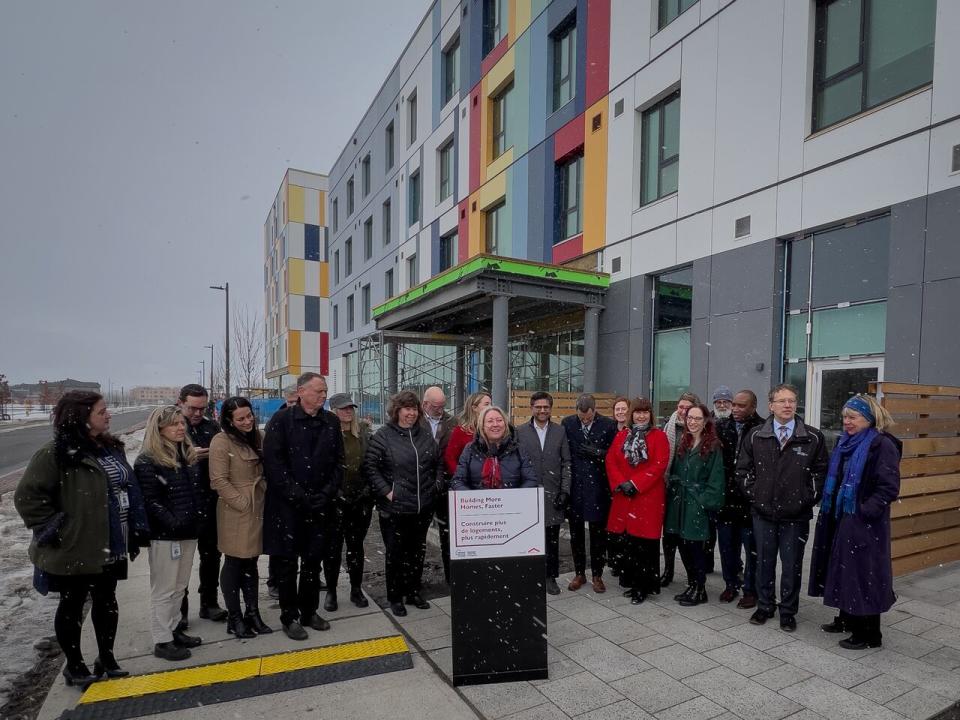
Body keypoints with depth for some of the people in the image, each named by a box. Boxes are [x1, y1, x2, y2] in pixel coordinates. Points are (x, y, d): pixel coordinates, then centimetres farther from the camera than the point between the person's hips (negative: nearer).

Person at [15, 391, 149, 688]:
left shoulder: (111, 447, 5)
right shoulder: (57, 453, -17)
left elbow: (128, 490, 12)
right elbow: (27, 497, -15)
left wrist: (134, 534, 11)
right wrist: (53, 530, -13)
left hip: (111, 548, 7)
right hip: (75, 549, -6)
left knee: (107, 601, 18)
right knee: (72, 606, 13)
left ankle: (106, 658, 34)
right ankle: (74, 665, 31)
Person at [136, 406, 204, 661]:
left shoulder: (188, 455, 11)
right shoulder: (147, 461, -12)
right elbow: (151, 501, -17)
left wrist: (198, 516, 10)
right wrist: (173, 523, -20)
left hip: (189, 531, 7)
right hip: (164, 534, -7)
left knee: (179, 586, 17)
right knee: (164, 589, 4)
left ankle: (173, 629, 30)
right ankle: (162, 640, 15)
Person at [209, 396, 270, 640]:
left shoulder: (257, 437, 8)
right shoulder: (221, 442, -12)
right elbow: (219, 481, -15)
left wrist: (264, 500, 6)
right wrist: (244, 503, -14)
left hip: (258, 510, 6)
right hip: (235, 512, -6)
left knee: (251, 563, 15)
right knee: (234, 564, 7)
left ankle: (253, 613, 25)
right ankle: (234, 618, 20)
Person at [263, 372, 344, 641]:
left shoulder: (331, 422, 5)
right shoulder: (282, 419, -7)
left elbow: (338, 462, 6)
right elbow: (273, 461, -12)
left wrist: (327, 493, -6)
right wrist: (297, 495, -16)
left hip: (318, 505, 4)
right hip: (286, 505, -3)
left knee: (313, 560, 13)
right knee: (286, 562, 6)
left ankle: (309, 611, 28)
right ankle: (289, 617, 22)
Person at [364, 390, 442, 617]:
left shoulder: (425, 436, 6)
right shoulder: (383, 436, -9)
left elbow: (438, 464, 17)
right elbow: (370, 467, -11)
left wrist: (436, 485, 7)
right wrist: (386, 491, -14)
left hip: (423, 508, 5)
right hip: (394, 509, -5)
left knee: (417, 552, 16)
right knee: (395, 554, 8)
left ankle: (413, 592, 33)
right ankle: (395, 597, 24)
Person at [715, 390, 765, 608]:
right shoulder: (721, 427, 4)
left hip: (750, 498, -4)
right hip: (725, 497, 5)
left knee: (751, 545, 8)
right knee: (726, 543, 15)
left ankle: (750, 589, 23)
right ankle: (730, 584, 31)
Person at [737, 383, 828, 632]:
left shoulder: (813, 438, -3)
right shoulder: (755, 436, 0)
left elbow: (821, 472, 1)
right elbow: (743, 469, 5)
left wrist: (809, 498, -4)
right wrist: (753, 494, -1)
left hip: (796, 515, -1)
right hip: (763, 512, 1)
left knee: (792, 565, 10)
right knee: (764, 562, 13)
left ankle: (788, 611, 27)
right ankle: (764, 606, 30)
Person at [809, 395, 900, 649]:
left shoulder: (882, 445, -14)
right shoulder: (846, 442, 10)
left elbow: (889, 488, -18)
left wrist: (865, 511, -20)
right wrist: (830, 507, 12)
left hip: (863, 523, -8)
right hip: (841, 519, 8)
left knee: (862, 573, 1)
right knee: (842, 569, 16)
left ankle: (869, 634, 14)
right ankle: (847, 618, 32)